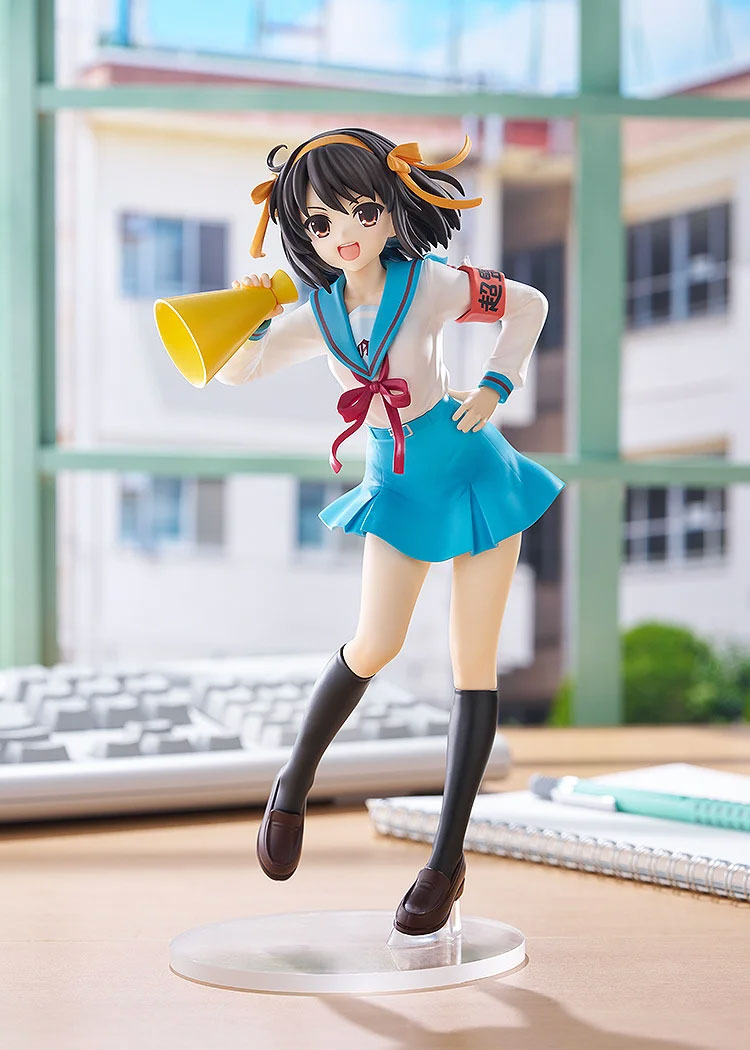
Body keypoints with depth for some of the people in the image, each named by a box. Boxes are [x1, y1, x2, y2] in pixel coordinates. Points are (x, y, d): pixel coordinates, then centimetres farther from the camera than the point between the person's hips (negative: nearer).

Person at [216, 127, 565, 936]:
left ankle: (448, 859, 6)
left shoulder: (431, 285, -13)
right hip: (396, 487, 2)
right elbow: (235, 373, -3)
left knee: (473, 664, -2)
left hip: (474, 472, -2)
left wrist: (496, 385, -10)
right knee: (374, 647, -14)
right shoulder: (316, 316, -4)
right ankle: (293, 785, 13)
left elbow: (528, 304, 1)